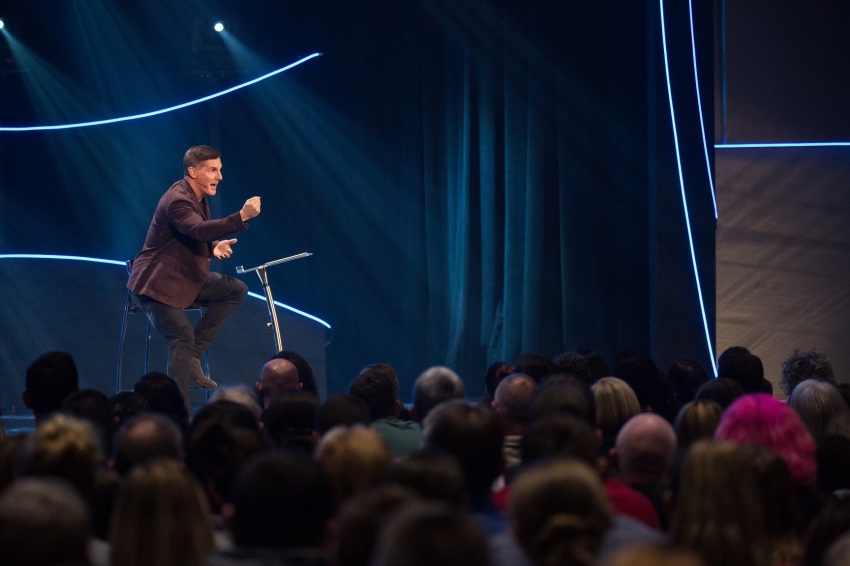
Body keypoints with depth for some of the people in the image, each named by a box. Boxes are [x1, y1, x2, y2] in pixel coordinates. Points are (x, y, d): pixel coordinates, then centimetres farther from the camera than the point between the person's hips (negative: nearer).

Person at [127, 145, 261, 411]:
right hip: (159, 283, -10)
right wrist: (242, 216, -48)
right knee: (183, 337, -19)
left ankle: (192, 356, -1)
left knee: (237, 290, -1)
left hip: (186, 278, 10)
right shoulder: (177, 200, -22)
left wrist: (214, 247, -6)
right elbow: (200, 230, -40)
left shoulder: (198, 197, 9)